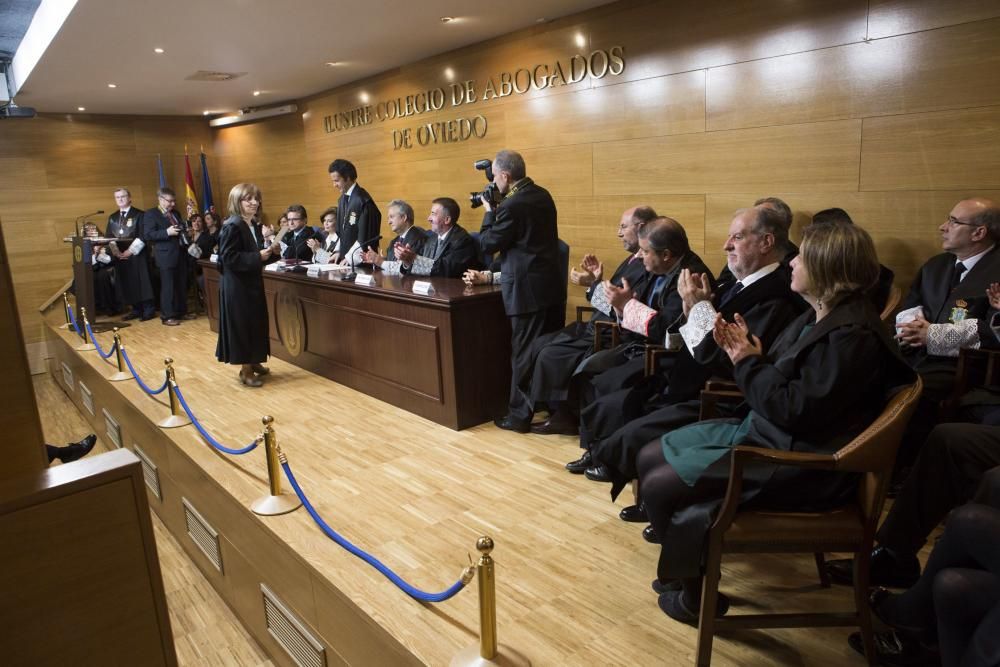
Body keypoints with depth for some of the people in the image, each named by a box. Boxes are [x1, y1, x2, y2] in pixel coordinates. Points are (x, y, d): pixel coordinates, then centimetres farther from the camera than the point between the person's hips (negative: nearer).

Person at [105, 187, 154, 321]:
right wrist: (116, 252, -5)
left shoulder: (139, 215, -2)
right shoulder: (112, 218, 15)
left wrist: (130, 251, -14)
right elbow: (108, 237, 11)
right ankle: (136, 309, 15)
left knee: (142, 282, -6)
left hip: (137, 255, -5)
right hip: (119, 256, 6)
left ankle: (148, 310, 0)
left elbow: (142, 236, -9)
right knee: (126, 283, 6)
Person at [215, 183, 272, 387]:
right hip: (237, 285, -9)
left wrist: (267, 251, -1)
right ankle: (245, 369, 11)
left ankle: (253, 362, 30)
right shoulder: (232, 226, -18)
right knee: (242, 325, 0)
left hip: (252, 282, 9)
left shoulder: (255, 225, 8)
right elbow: (228, 257, -23)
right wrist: (258, 257, -24)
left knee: (256, 323, 16)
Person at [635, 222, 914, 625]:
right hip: (764, 433, 10)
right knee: (650, 458, 6)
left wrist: (749, 363, -14)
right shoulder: (819, 317, 9)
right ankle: (686, 560, 23)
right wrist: (744, 353, -4)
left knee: (659, 486, -17)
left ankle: (695, 593, 7)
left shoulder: (851, 335, -21)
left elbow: (795, 411, -25)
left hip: (800, 463, -10)